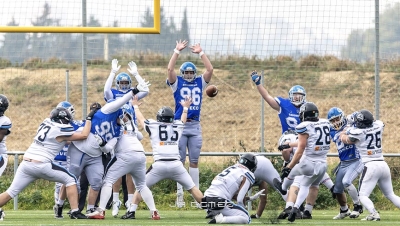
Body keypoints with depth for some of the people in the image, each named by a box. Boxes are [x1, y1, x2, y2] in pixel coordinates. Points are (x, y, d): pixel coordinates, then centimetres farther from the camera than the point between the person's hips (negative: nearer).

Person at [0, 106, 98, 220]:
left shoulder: (46, 122, 14)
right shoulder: (60, 131, -5)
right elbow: (84, 135, 0)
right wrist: (89, 119, 9)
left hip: (26, 163, 6)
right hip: (41, 165, -6)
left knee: (12, 191, 9)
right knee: (70, 180, 7)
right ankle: (75, 212, 1)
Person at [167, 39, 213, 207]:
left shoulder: (200, 83, 12)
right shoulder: (177, 83, 6)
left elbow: (210, 69, 2)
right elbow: (170, 69, -9)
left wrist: (201, 53, 2)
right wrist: (177, 51, -7)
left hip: (195, 126, 2)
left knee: (194, 161, 6)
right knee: (179, 161, -1)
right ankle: (179, 195, -1)